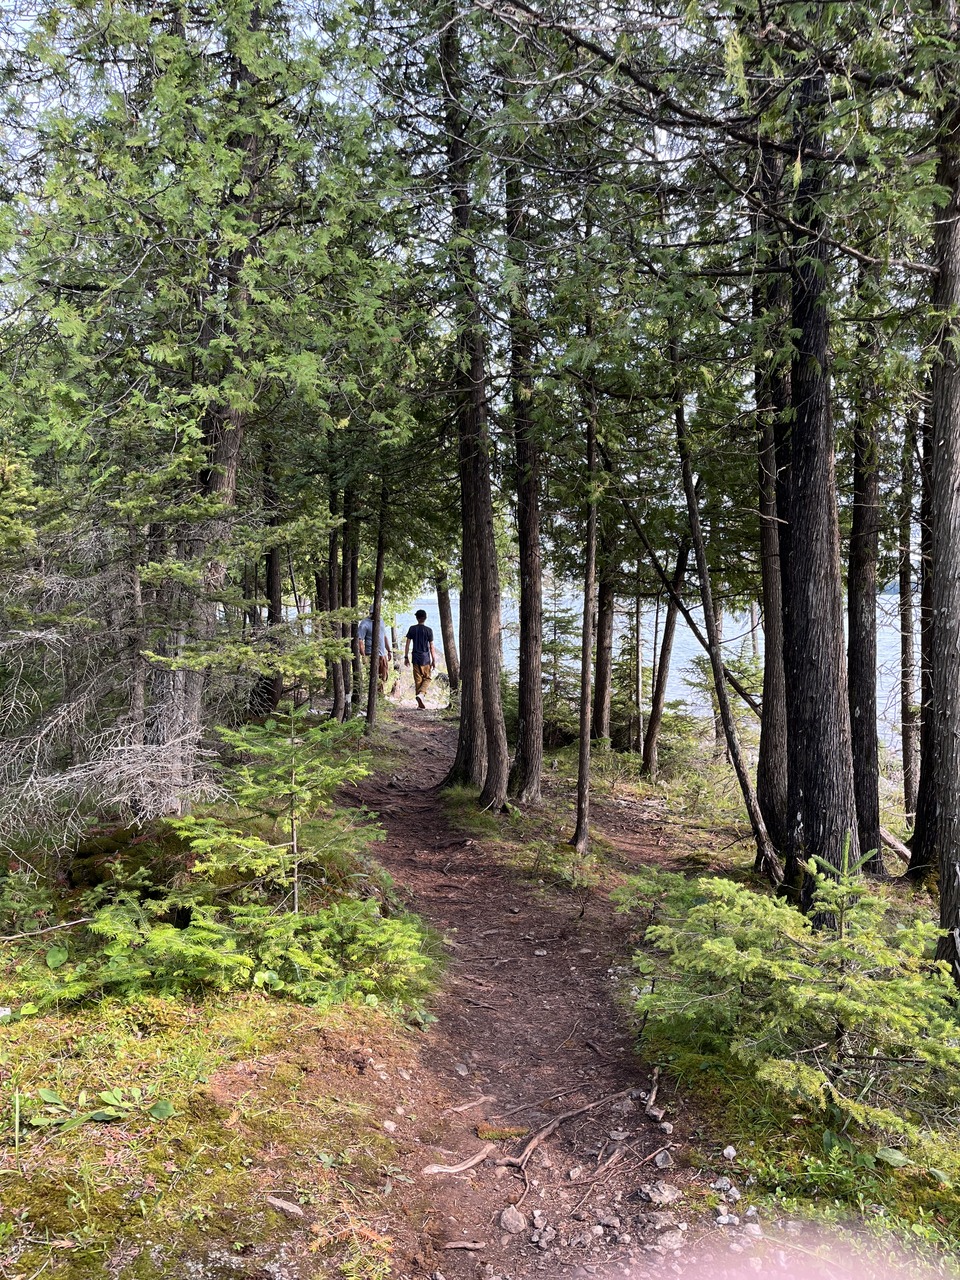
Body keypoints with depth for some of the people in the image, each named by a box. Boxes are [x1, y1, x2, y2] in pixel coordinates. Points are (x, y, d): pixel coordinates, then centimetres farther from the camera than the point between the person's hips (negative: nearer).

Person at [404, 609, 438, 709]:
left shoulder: (412, 629, 1)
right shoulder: (428, 630, -6)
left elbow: (407, 644, 2)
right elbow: (431, 647, -6)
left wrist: (406, 657, 9)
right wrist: (434, 660, 0)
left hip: (416, 659, 2)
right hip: (426, 659, -2)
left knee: (418, 681, 7)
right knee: (427, 678, 11)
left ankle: (421, 704, 8)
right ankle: (420, 694, -15)